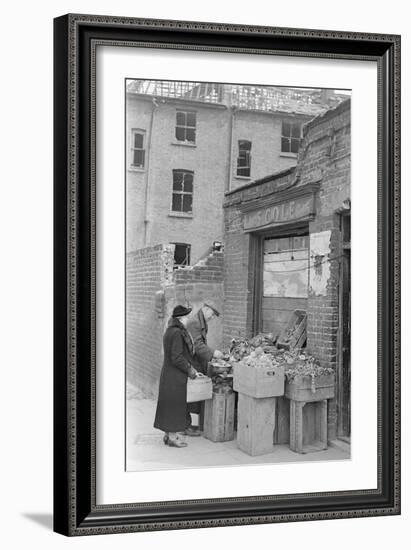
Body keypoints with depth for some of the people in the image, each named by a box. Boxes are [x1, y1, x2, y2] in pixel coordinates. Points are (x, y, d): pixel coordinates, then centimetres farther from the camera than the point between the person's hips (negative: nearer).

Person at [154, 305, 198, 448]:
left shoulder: (170, 331, 11)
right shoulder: (177, 333, -20)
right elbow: (176, 358, -23)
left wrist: (189, 367, 14)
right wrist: (190, 370, -11)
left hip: (168, 374, 10)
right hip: (175, 377, -10)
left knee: (169, 405, 15)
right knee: (175, 405, 0)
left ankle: (168, 434, 24)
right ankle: (173, 437, 8)